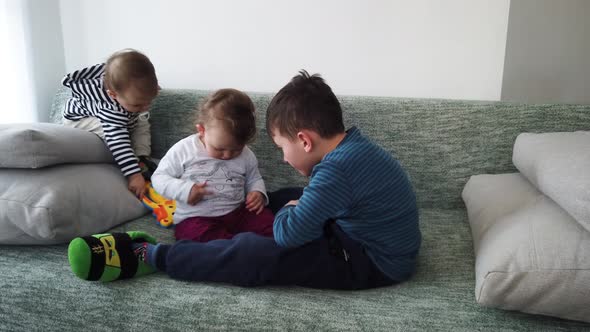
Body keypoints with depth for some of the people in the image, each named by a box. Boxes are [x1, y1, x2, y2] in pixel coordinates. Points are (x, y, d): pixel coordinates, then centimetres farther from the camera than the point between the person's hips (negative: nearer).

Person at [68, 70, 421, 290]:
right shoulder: (354, 147, 2)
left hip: (370, 263, -10)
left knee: (252, 252, -19)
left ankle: (148, 256, -4)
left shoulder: (337, 169, -30)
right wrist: (294, 207, -4)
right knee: (289, 198, 22)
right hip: (373, 242, 10)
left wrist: (286, 212, -3)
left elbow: (287, 235, -25)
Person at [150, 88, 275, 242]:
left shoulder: (246, 156, 5)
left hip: (237, 212, 3)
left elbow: (254, 179, 22)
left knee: (269, 221, -19)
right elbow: (159, 177, 2)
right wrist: (184, 190, -17)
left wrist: (257, 192, -2)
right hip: (196, 218, -3)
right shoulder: (183, 150, -3)